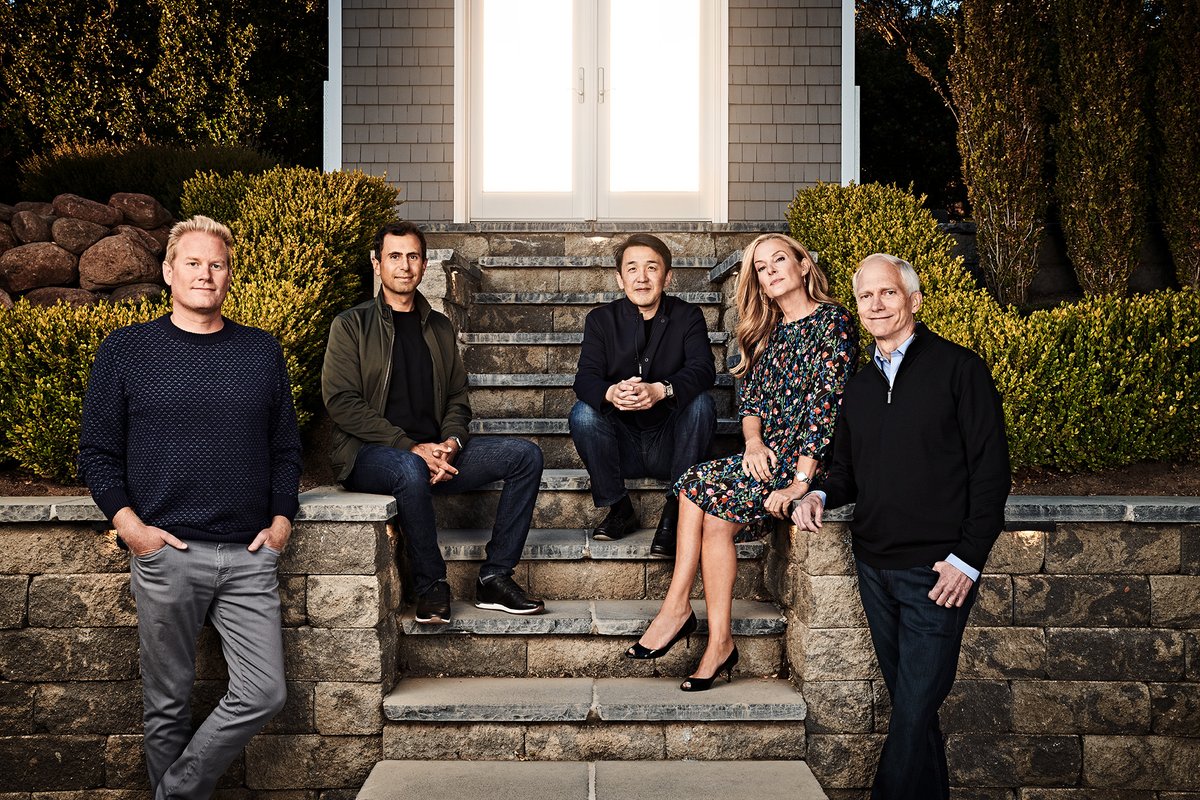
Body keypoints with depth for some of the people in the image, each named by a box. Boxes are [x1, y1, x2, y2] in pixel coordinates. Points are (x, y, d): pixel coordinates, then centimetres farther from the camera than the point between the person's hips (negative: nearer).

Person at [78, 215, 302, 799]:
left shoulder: (262, 351, 11)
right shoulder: (125, 350, 5)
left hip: (249, 554, 2)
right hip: (166, 554, -2)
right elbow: (96, 453, 5)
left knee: (264, 694, -2)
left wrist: (282, 519, 3)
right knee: (169, 703, 7)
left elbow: (286, 447, 15)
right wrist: (130, 525, -7)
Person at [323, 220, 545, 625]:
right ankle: (431, 584, -19)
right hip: (369, 455, -5)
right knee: (411, 470, -40)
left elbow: (458, 398, 18)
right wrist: (411, 448, -17)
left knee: (525, 455, -12)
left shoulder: (440, 329, 19)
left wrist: (450, 443, -7)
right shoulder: (351, 325, 3)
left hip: (435, 453, 5)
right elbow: (341, 402, -8)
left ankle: (494, 578, -11)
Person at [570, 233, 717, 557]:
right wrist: (610, 393, -38)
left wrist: (660, 390, -40)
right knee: (582, 413, -24)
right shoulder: (601, 320, 3)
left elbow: (703, 370, -18)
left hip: (670, 446, -1)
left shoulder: (688, 316, 1)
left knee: (701, 402, -27)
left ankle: (675, 510, -18)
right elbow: (585, 378, -12)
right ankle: (619, 509, -9)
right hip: (623, 450, 1)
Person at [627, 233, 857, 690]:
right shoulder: (769, 332, 17)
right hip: (771, 454, 7)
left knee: (704, 489, -23)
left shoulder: (832, 322, -8)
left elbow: (826, 403, -16)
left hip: (813, 458, -7)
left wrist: (801, 480, -21)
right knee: (698, 486, -18)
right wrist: (753, 442, -9)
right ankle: (678, 609, -19)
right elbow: (749, 395, 13)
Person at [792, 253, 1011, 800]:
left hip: (936, 570, -6)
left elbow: (991, 471, -8)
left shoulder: (959, 369, -5)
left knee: (914, 710, -5)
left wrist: (968, 559, -14)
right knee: (908, 701, 14)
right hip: (874, 565, 6)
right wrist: (821, 495, -3)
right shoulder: (858, 388, 14)